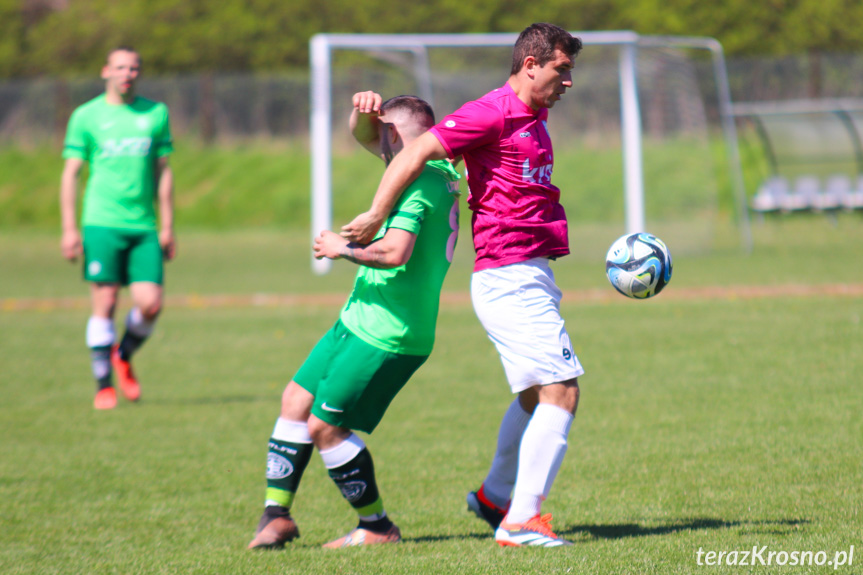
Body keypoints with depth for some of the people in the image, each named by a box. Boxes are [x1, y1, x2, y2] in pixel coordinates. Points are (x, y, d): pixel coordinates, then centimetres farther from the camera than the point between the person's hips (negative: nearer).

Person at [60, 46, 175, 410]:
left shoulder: (156, 113, 11)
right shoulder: (86, 116, 4)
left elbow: (163, 172, 14)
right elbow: (70, 172, 5)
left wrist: (167, 227, 10)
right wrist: (69, 228, -3)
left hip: (144, 227, 2)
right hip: (102, 224, -2)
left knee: (150, 304, -7)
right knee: (104, 304, -6)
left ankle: (123, 357, 21)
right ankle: (103, 386, 4)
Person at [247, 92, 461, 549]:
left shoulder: (420, 182, -19)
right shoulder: (433, 170, 11)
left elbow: (395, 252, -32)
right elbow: (364, 135, 19)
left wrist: (343, 249, -15)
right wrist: (364, 110, -5)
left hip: (386, 335, -10)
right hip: (360, 321, 10)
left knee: (324, 426, -6)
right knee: (296, 400, 12)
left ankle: (377, 527, 6)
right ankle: (276, 515, 18)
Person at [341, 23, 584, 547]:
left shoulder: (533, 120, 17)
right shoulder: (492, 113, -12)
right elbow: (416, 153, -15)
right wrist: (376, 217, -14)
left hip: (530, 278, 10)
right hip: (509, 275, -10)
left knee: (537, 395, 22)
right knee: (560, 391, -14)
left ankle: (495, 496, 36)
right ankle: (520, 521, -14)